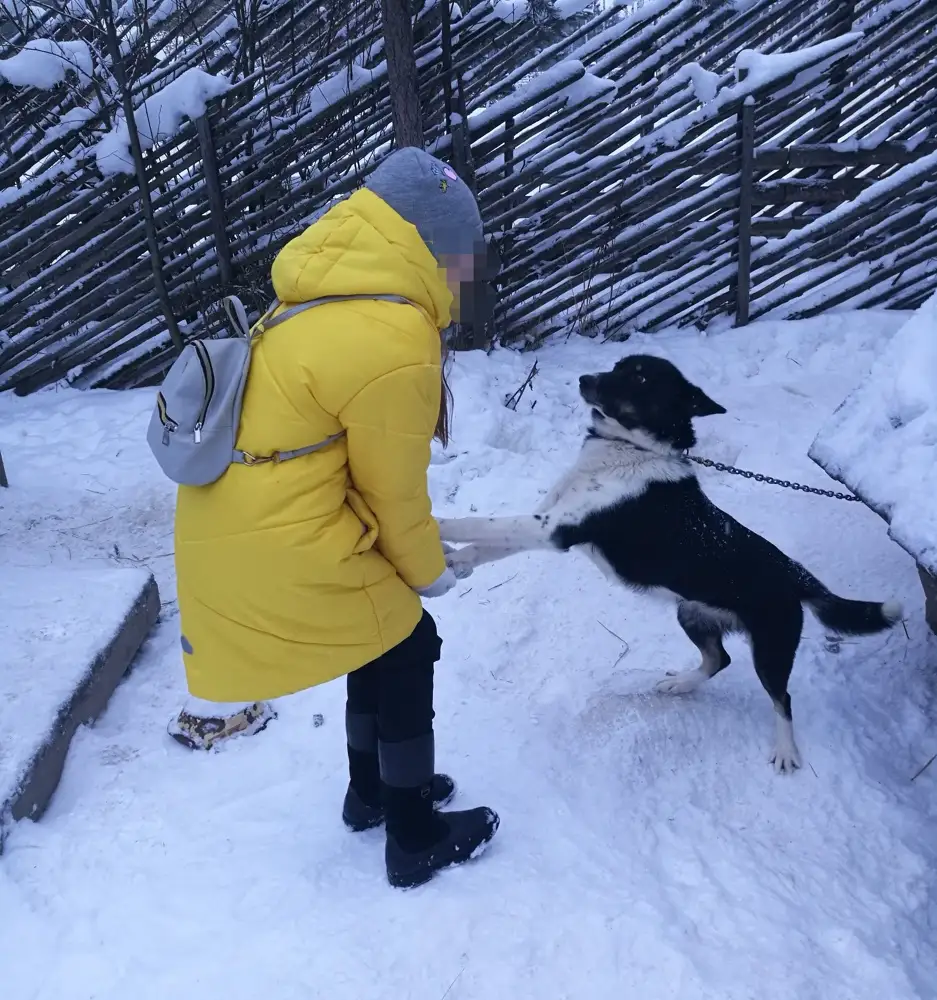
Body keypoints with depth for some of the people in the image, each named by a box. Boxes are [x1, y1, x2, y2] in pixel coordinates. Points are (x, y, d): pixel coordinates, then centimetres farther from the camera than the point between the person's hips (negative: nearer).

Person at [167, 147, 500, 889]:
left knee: (382, 643, 23)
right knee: (406, 652, 9)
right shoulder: (395, 352, -23)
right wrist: (428, 571, 7)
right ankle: (416, 840, 26)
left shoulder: (328, 304, 6)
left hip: (230, 526, 9)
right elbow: (393, 490, -12)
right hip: (280, 548, -9)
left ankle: (371, 792, 43)